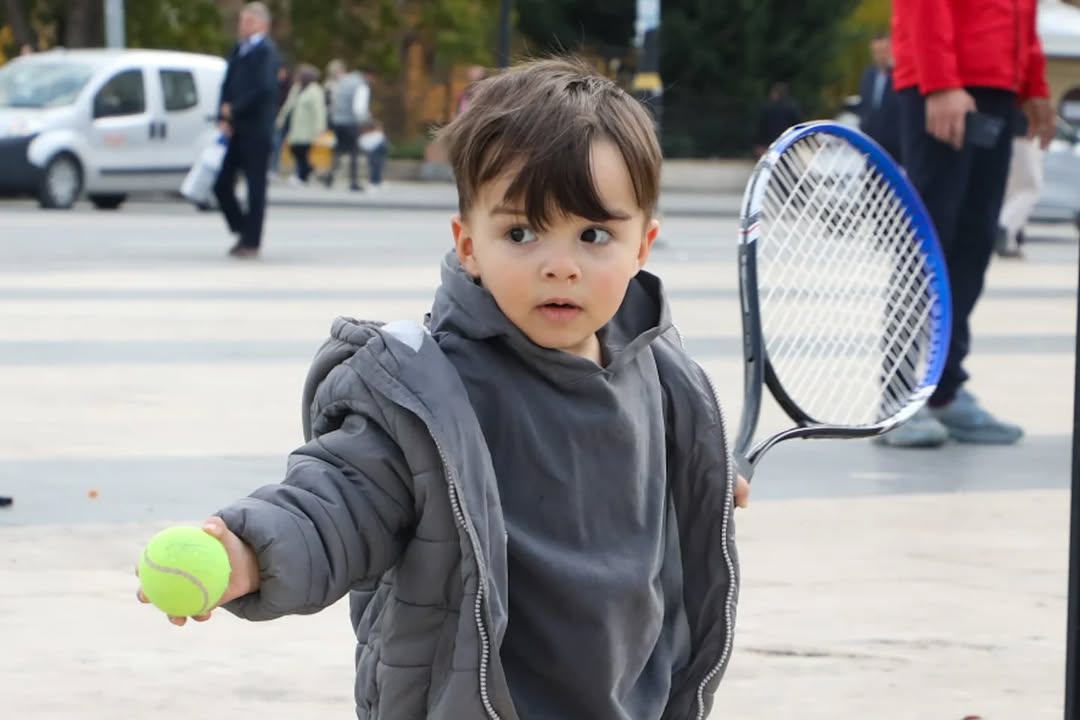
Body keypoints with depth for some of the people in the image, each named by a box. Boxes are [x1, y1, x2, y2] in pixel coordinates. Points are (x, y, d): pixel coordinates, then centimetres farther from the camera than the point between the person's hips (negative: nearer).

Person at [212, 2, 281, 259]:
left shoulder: (266, 51, -9)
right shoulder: (238, 51, 15)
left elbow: (264, 89, -20)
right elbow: (227, 86, 15)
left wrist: (234, 110, -12)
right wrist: (225, 118, 0)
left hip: (256, 130, -8)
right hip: (236, 130, 8)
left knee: (256, 187, -2)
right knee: (222, 185, 5)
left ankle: (252, 243, 3)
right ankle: (242, 231, 20)